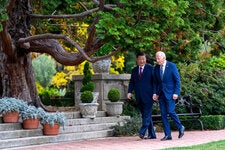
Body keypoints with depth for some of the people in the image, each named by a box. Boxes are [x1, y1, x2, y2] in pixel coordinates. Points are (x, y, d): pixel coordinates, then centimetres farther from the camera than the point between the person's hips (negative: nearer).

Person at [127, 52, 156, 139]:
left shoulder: (150, 69, 2)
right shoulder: (134, 70, 15)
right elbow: (132, 82, 13)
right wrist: (129, 92, -4)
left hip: (148, 96, -5)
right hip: (139, 97, 5)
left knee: (147, 114, -13)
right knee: (144, 115, 6)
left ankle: (142, 132, -18)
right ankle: (151, 134, 12)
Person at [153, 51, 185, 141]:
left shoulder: (172, 66, -6)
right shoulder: (156, 68, 8)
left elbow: (177, 80, -6)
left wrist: (176, 93, -13)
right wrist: (155, 93, 2)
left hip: (170, 93, -5)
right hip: (161, 94, 5)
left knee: (170, 111, -13)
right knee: (163, 114, 1)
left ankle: (180, 127, 10)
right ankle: (167, 135, 6)